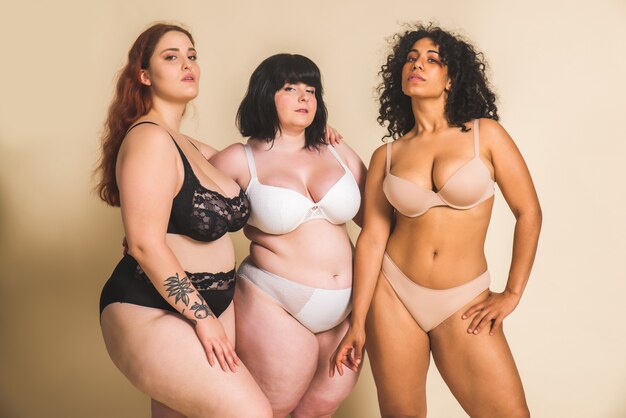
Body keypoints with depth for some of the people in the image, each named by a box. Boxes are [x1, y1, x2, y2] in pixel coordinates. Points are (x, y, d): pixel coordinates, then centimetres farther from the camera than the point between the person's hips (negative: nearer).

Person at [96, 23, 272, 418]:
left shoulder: (194, 149, 14)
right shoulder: (150, 138, -14)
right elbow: (146, 245, -20)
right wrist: (202, 318, -17)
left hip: (209, 304, 9)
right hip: (149, 312, -9)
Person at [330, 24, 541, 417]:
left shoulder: (485, 134, -2)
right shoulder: (386, 156, 2)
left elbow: (529, 213, 0)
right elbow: (372, 238, 0)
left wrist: (513, 293, -2)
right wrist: (358, 322, -2)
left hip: (463, 303, -1)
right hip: (393, 295, 1)